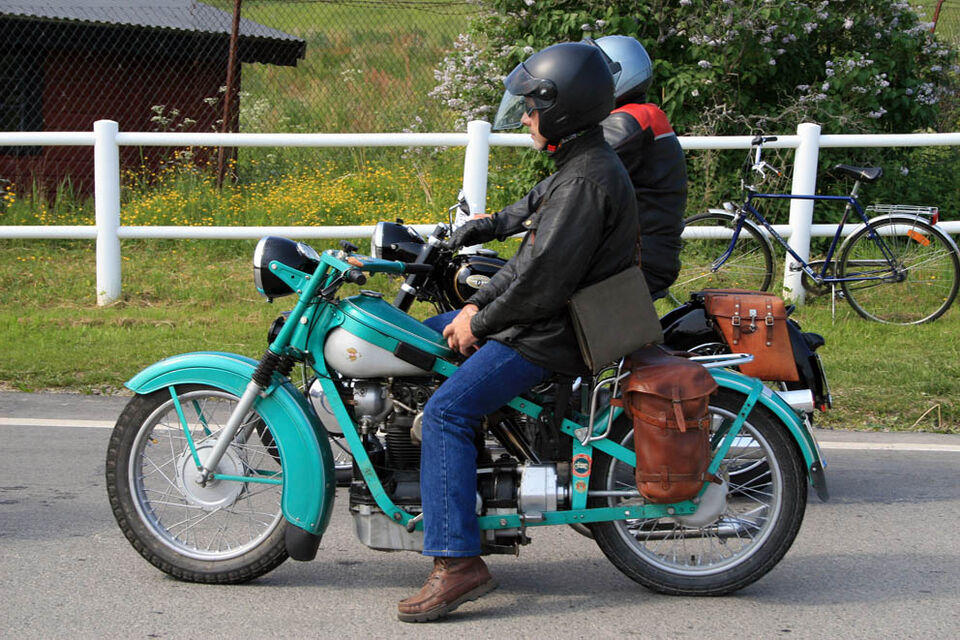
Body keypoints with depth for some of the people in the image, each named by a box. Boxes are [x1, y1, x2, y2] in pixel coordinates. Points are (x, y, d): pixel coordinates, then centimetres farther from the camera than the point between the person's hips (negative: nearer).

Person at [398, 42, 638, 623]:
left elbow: (546, 278, -25)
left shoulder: (588, 179, -21)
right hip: (548, 318, 11)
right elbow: (534, 253, 18)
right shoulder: (582, 166, 14)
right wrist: (478, 304, 9)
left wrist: (480, 323, -14)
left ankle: (457, 563, -23)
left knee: (448, 412, -21)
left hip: (554, 334, -11)